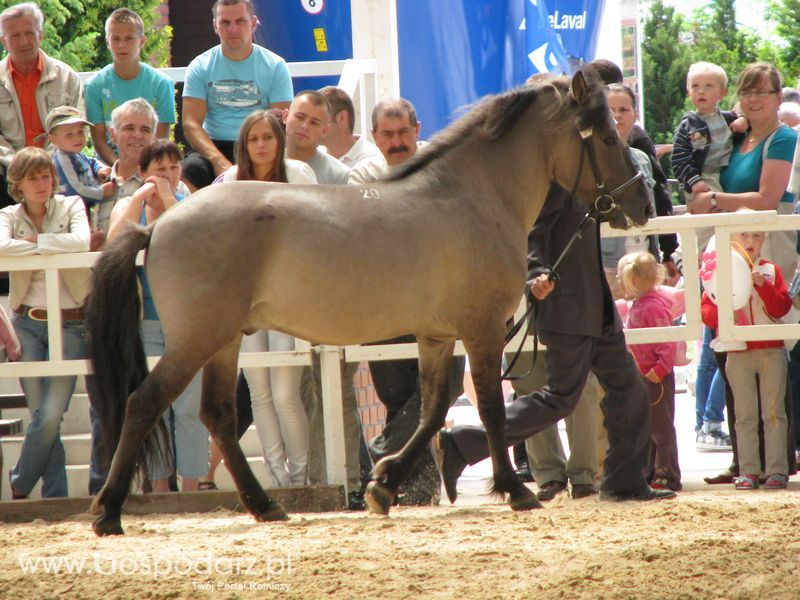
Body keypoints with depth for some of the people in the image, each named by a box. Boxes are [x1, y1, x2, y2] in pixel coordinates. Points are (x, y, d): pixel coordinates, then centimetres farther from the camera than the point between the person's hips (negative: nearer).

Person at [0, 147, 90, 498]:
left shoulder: (70, 207, 3)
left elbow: (81, 241, -20)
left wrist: (34, 240, -12)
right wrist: (51, 246, -15)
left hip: (70, 323, -2)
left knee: (51, 416, -11)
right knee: (43, 417, 1)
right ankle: (55, 497, 8)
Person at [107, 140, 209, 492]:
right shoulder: (128, 206, 9)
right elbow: (115, 242, -11)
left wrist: (169, 199, -13)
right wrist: (141, 197, -10)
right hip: (145, 321, 2)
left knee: (189, 407, -3)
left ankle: (191, 487, -1)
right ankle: (159, 487, 7)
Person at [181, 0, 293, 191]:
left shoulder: (275, 66, 5)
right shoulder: (200, 66, 6)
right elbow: (191, 124, -3)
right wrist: (219, 160, -22)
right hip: (215, 146, 0)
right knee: (192, 168, -33)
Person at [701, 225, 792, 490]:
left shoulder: (771, 270, 5)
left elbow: (782, 307, -5)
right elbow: (706, 311, 2)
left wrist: (764, 285, -17)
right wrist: (721, 310, -18)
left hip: (771, 351, -1)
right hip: (738, 354, 1)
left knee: (773, 413, -1)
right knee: (745, 415, 3)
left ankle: (777, 469, -1)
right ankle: (748, 471, 5)